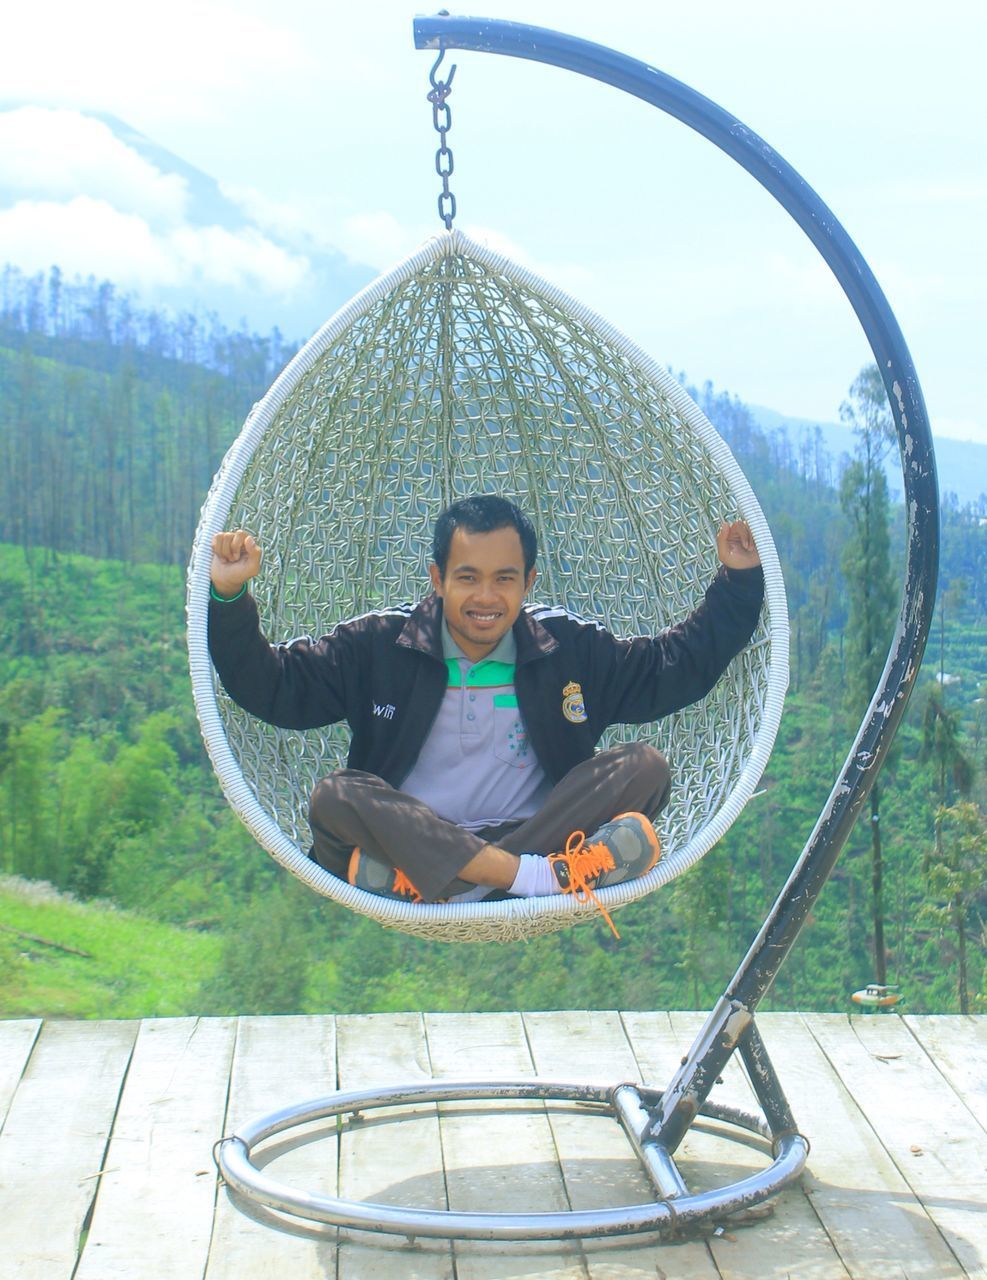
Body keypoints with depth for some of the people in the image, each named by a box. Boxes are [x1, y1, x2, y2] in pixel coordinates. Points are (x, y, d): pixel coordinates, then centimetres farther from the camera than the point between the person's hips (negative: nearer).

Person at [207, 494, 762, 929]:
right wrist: (231, 599, -12)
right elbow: (273, 686, 2)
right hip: (408, 836, -1)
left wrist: (738, 582, 6)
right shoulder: (378, 647, 4)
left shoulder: (571, 648, 8)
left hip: (538, 833, 1)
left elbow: (678, 666, 13)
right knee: (336, 798, -30)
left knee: (646, 768, -21)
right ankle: (537, 875, -40)